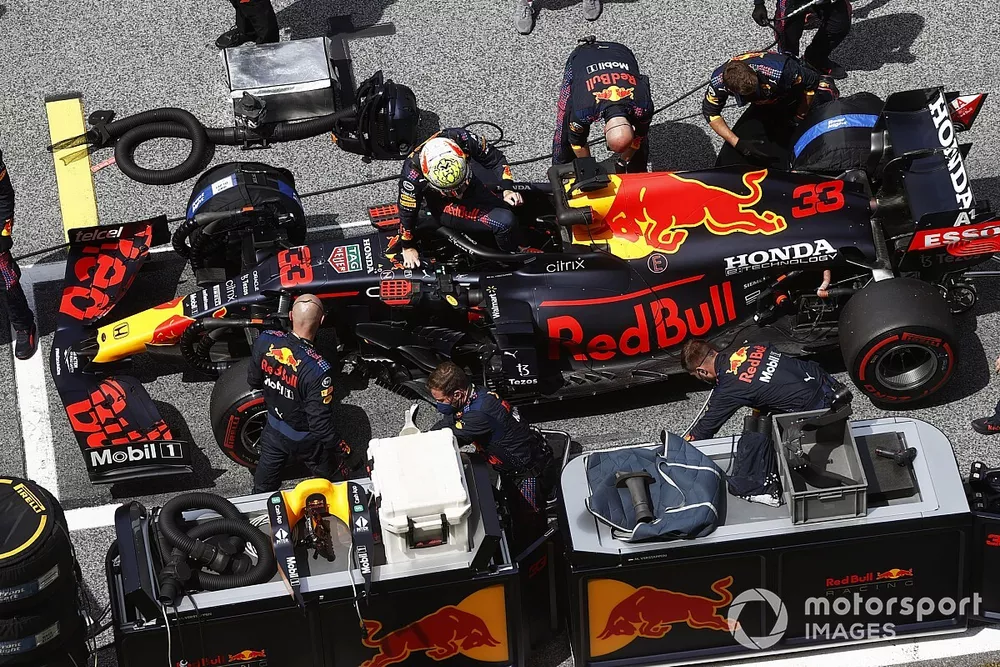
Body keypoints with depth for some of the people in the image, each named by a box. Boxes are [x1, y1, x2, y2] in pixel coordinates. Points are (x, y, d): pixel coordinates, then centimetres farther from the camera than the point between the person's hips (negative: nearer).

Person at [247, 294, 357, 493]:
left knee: (263, 486, 29)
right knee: (339, 485, 23)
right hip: (305, 440, -5)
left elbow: (253, 381, -4)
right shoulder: (318, 370, -38)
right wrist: (341, 447, -13)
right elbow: (321, 424, -30)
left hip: (273, 430, 5)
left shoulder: (265, 341, -23)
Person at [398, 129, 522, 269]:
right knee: (504, 221, -21)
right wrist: (408, 247, -4)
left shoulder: (462, 138, -33)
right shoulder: (412, 173, -36)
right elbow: (407, 211, -18)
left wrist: (507, 189, -26)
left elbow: (496, 158, -14)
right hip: (446, 206, -4)